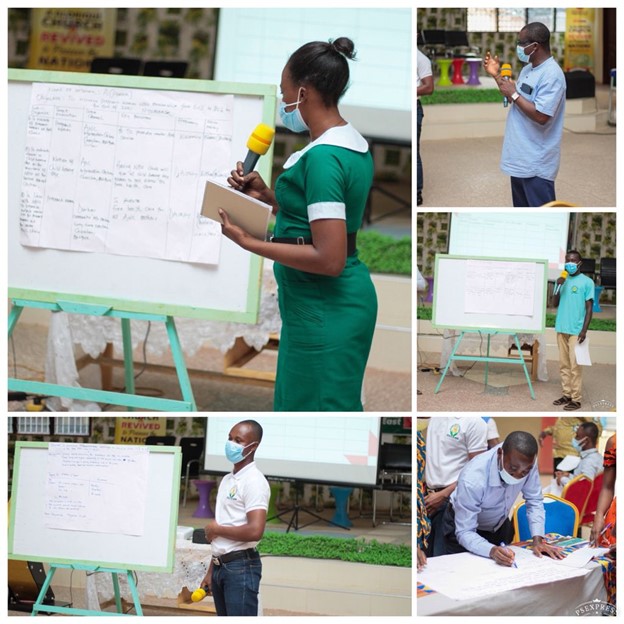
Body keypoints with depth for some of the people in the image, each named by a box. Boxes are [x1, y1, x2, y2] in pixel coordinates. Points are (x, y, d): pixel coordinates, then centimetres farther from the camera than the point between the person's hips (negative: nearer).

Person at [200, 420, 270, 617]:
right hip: (221, 566, 9)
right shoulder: (227, 480, 15)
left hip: (241, 567, -9)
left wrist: (216, 529, -10)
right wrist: (211, 571, 16)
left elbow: (255, 531, -23)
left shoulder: (254, 481, -12)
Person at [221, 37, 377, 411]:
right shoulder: (354, 144, 9)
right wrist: (267, 196, 7)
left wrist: (248, 242, -20)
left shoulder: (323, 157, -21)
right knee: (296, 404, 18)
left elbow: (329, 259, -26)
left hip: (324, 310, -10)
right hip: (338, 301, 10)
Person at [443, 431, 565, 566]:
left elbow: (534, 501, -16)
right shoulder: (472, 479, -41)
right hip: (463, 528, -4)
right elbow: (465, 533, -36)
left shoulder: (526, 462, -28)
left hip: (499, 525, 4)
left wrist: (537, 540, -29)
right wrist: (491, 550, -54)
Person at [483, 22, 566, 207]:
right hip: (520, 156, 10)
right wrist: (497, 75, 11)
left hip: (537, 162, -10)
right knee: (522, 206, 20)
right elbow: (516, 100, 20)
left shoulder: (552, 75, -21)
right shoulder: (529, 68, 10)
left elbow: (541, 116, -27)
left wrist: (513, 94, -19)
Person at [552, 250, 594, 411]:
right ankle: (567, 394, 18)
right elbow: (555, 304, 9)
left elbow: (589, 308, -6)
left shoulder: (587, 282, -5)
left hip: (576, 330, -6)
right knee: (564, 365, 10)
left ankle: (576, 399, -2)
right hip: (561, 329, 6)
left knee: (575, 365, -5)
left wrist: (584, 330, -14)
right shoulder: (562, 280, 11)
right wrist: (558, 286, -6)